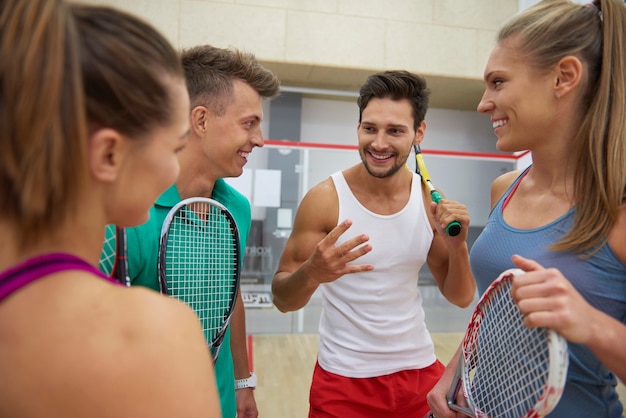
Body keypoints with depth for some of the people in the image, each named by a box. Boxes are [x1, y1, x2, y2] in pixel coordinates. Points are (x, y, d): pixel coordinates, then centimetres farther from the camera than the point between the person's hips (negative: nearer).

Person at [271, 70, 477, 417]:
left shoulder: (430, 201, -5)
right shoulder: (324, 199, -16)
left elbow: (461, 298, 1)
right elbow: (281, 299, -13)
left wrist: (458, 244, -17)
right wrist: (311, 273, -34)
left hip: (420, 371, 4)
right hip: (344, 380, -3)